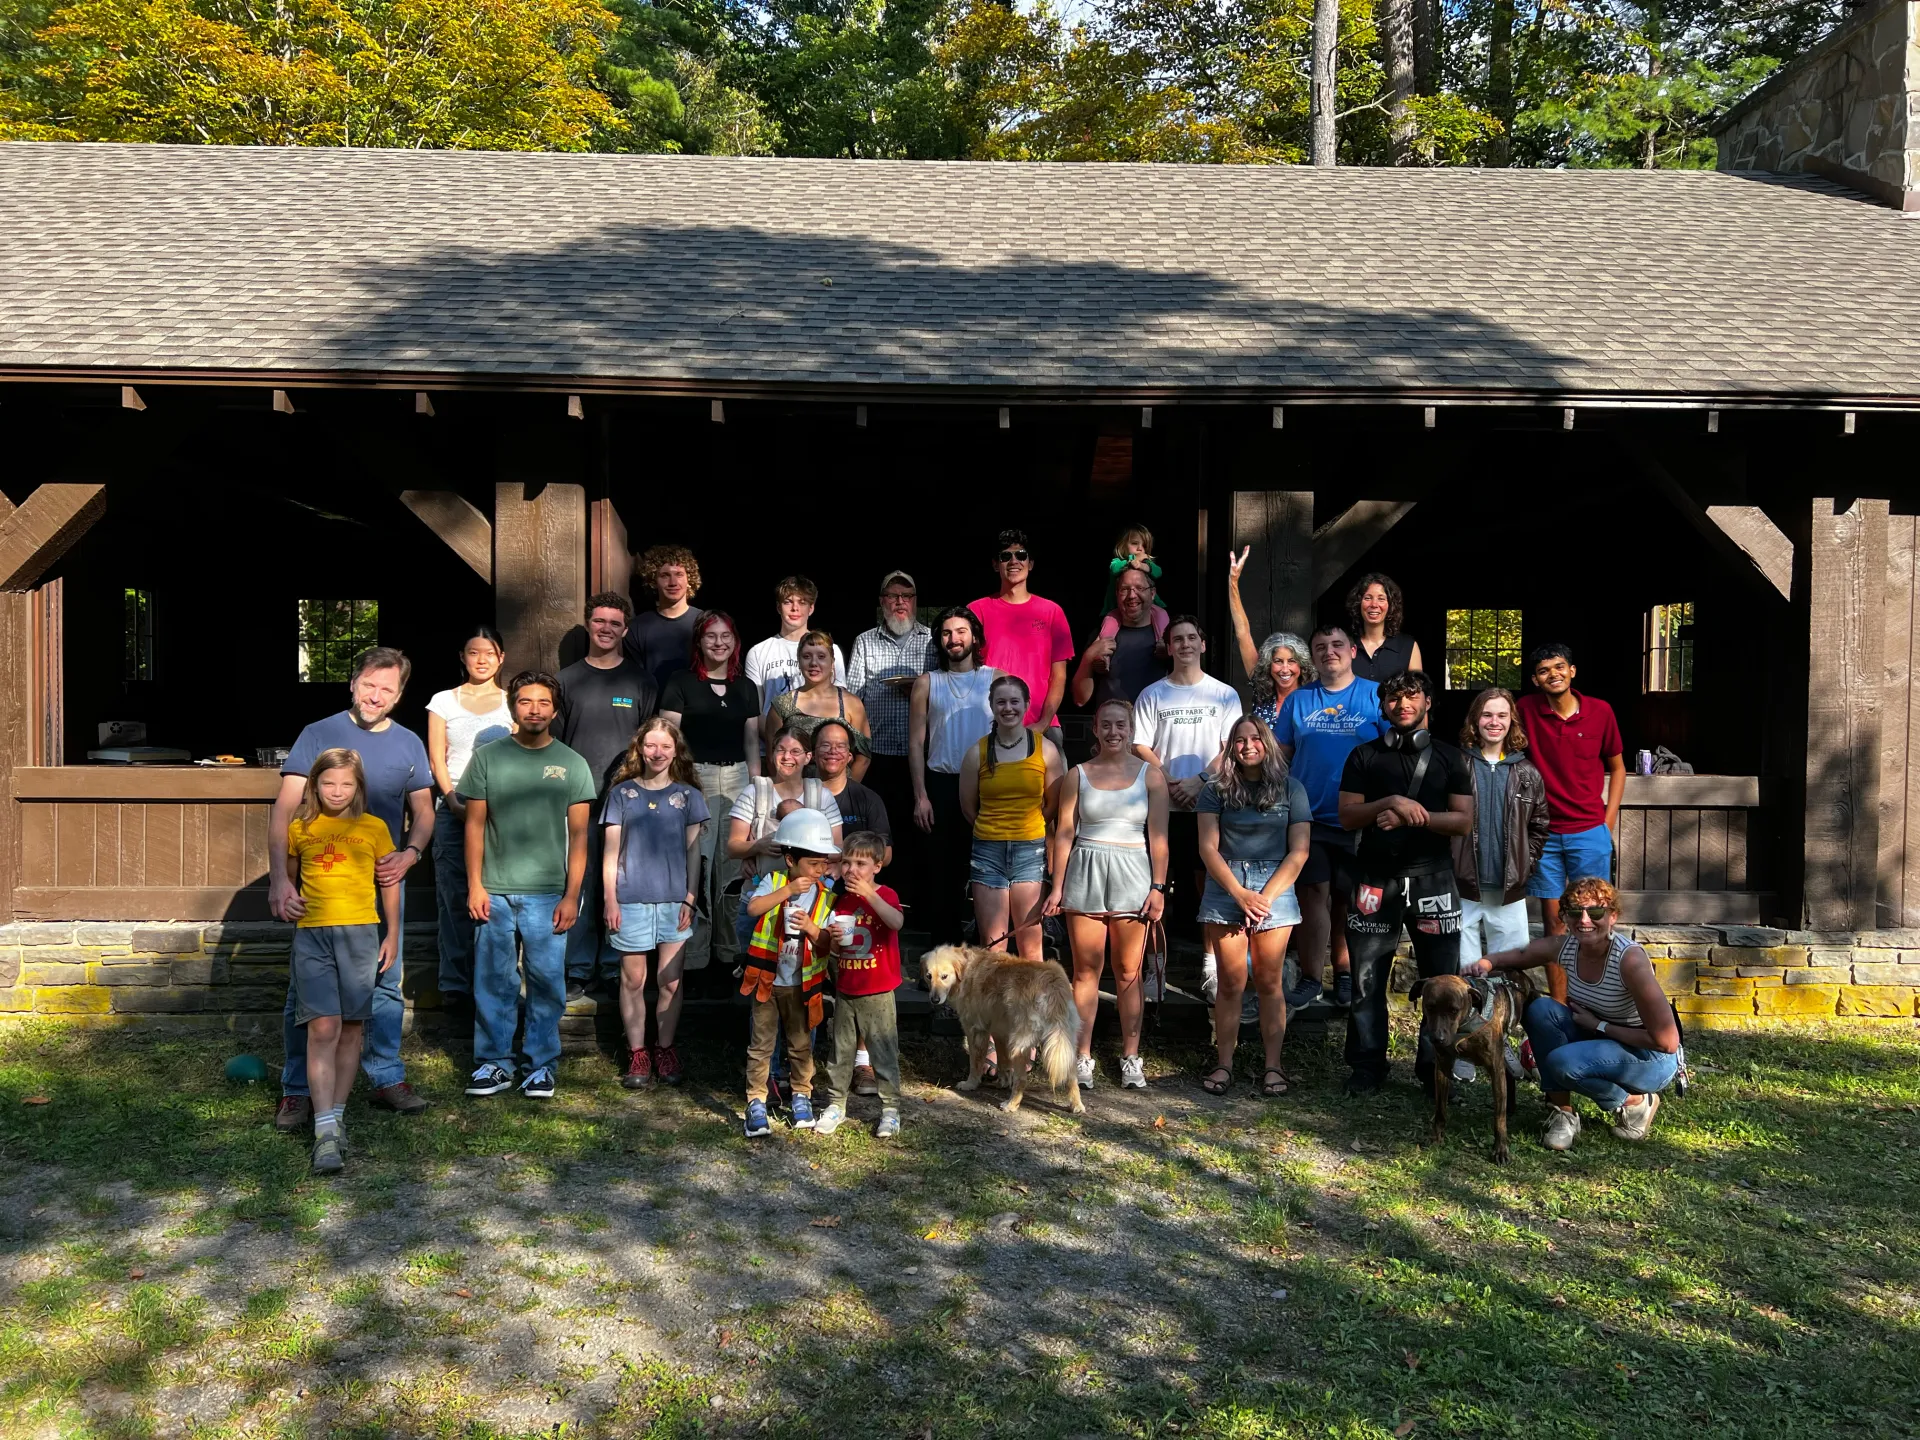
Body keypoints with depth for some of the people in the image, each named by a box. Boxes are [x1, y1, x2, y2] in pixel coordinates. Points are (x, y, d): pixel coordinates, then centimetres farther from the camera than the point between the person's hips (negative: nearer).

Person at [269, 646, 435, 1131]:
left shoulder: (409, 744, 7)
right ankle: (297, 1091, 13)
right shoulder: (318, 735, -5)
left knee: (386, 985, 10)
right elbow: (284, 810, -11)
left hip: (383, 882, 3)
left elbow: (423, 812, 11)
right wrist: (279, 879, -23)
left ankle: (387, 1079, 23)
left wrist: (409, 853, -11)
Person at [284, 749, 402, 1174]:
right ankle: (325, 1131, -11)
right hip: (312, 935, -1)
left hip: (360, 934, 1)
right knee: (323, 1027, -10)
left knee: (351, 1028, 6)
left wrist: (392, 935, 10)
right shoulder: (299, 830, 6)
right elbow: (289, 879, 19)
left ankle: (337, 1115, 20)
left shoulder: (374, 828, 5)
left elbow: (389, 882, 11)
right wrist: (292, 918, 21)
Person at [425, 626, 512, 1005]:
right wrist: (453, 800, -9)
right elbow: (437, 757, 6)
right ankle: (455, 983, 4)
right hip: (453, 805, 0)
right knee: (454, 895, -1)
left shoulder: (512, 703, 12)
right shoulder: (444, 701, 11)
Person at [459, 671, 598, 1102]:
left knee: (547, 980, 2)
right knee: (493, 981, 4)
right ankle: (494, 1063, 16)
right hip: (495, 892, 1)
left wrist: (571, 895, -3)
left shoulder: (572, 764, 5)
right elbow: (475, 824, 6)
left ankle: (540, 1065, 14)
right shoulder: (487, 757, 5)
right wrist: (475, 885, -1)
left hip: (548, 893, 0)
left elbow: (579, 835, 4)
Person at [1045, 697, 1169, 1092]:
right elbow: (1064, 833, 5)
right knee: (1086, 970, 4)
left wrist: (1158, 887, -4)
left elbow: (1158, 837, 3)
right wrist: (1057, 886, 0)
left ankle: (1130, 1057, 13)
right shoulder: (1078, 775, 6)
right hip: (1085, 874, 1)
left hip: (1132, 875, 0)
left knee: (1128, 973, 3)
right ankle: (1083, 1056, 11)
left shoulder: (1150, 775, 5)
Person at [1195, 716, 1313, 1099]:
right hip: (1226, 889, 0)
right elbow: (1208, 848, 0)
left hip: (1275, 888, 0)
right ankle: (1224, 1064, 6)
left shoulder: (1290, 788, 6)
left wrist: (1266, 895, -7)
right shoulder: (1216, 790, 6)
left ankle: (1273, 1066, 7)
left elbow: (1299, 851, 1)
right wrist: (1240, 894, -10)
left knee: (1269, 981, 1)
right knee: (1231, 981, 0)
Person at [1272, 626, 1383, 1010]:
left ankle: (1344, 972, 23)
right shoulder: (1298, 700, 8)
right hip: (1311, 816, 1)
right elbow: (1280, 753, 9)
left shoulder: (1376, 695, 2)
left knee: (1349, 898, 8)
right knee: (1314, 893, -1)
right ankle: (1310, 977, 9)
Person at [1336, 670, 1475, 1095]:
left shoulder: (1449, 757, 9)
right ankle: (1367, 1066, 12)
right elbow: (1347, 815, 2)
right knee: (1367, 977, 2)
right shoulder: (1364, 756, 9)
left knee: (1443, 977, 1)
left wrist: (1413, 816, -12)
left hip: (1431, 876, 0)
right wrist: (1392, 802, -13)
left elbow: (1463, 821, 1)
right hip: (1375, 877, 0)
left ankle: (1436, 1067, 13)